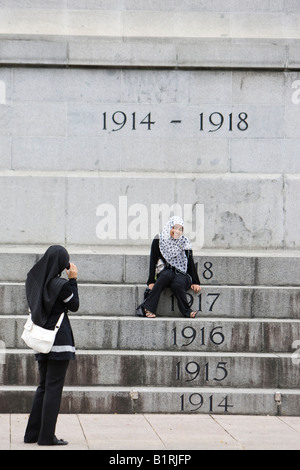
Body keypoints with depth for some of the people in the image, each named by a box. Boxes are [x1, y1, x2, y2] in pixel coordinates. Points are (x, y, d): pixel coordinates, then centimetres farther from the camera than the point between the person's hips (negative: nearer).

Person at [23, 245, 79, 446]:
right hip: (59, 339, -7)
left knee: (44, 386, 16)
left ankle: (33, 433, 19)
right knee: (54, 388, -2)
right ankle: (47, 436, 0)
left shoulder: (34, 279, 3)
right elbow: (75, 306, -5)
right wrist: (73, 280, -3)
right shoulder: (61, 285, -18)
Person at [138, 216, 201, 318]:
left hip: (182, 274, 0)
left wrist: (195, 283, -1)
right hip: (165, 271, 0)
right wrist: (151, 281, -7)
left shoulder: (184, 242, 5)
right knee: (167, 274, -38)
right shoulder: (159, 240, 1)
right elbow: (153, 262, 0)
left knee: (177, 284, -36)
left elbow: (191, 263, 6)